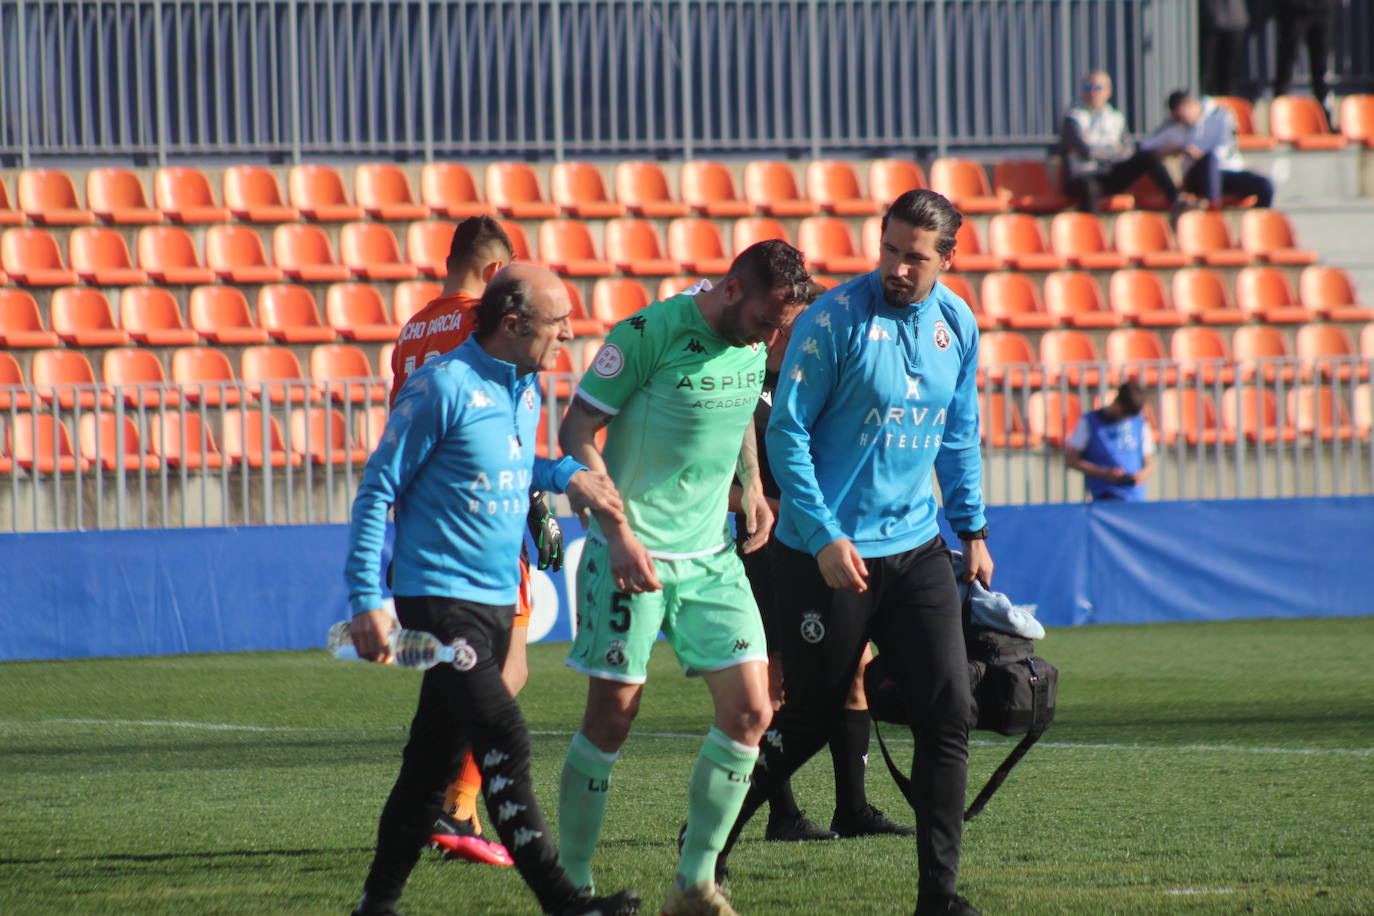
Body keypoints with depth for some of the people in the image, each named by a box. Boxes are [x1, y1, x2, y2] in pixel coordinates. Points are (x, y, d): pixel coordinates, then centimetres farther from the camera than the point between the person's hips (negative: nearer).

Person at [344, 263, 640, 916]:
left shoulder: (525, 389, 10)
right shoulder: (444, 386, -15)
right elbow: (378, 489, -11)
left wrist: (565, 475, 7)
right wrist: (367, 601, -15)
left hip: (496, 601, 8)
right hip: (439, 597, -8)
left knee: (436, 756, 11)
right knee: (503, 741, -15)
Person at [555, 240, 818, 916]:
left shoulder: (754, 347, 4)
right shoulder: (648, 335, -16)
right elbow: (576, 432, -12)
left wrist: (752, 490, 12)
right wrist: (619, 532, -18)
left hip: (711, 557, 6)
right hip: (632, 555, -6)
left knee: (749, 710, -3)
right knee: (612, 716, -2)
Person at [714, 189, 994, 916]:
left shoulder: (957, 325, 5)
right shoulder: (836, 319, -13)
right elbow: (787, 432, -12)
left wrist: (973, 529, 16)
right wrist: (824, 537, -18)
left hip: (917, 550, 5)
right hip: (830, 555, -5)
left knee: (947, 715, -5)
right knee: (808, 722, 4)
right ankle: (707, 846, 26)